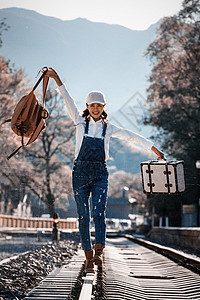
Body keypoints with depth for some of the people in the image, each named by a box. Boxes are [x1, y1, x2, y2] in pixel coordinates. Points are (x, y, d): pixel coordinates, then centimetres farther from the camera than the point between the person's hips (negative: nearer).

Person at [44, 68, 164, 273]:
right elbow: (68, 101, -3)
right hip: (80, 171, -1)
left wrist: (155, 150, 9)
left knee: (99, 213, -15)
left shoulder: (109, 128, 11)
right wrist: (57, 80, -13)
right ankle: (88, 257, 2)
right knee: (83, 216, -2)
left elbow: (131, 136, 11)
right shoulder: (81, 122, 7)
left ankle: (98, 252, -22)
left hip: (100, 173, 1)